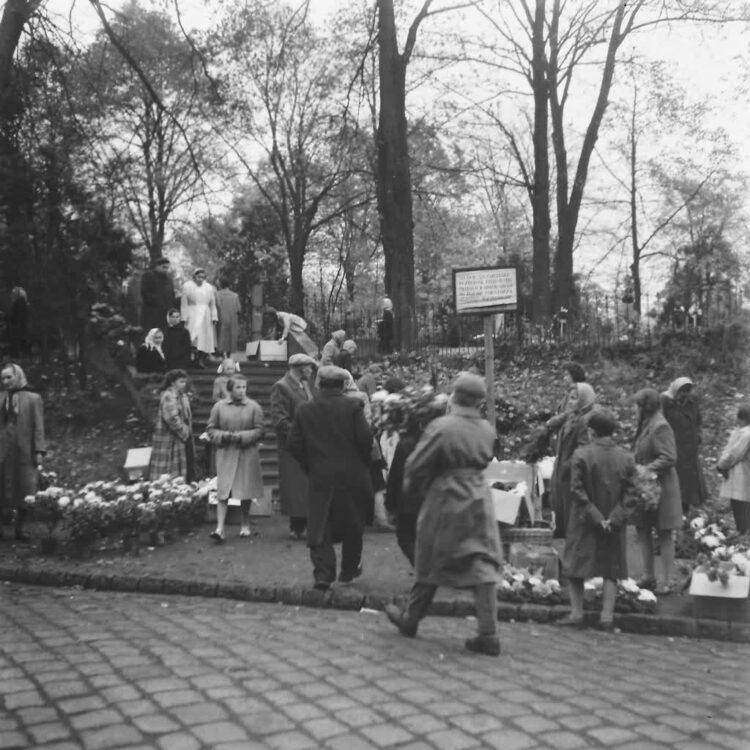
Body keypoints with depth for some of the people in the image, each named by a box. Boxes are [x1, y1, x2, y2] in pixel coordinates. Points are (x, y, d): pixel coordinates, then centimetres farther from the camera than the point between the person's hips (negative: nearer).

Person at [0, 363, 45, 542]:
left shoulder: (33, 398, 3)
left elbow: (38, 426, 0)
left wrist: (39, 451, -8)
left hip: (25, 452, -2)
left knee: (24, 492, 2)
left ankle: (19, 528, 11)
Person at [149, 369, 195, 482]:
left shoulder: (183, 396, 14)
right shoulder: (168, 397, -16)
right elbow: (172, 418, -23)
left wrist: (187, 430, 9)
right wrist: (184, 431, -15)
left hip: (184, 437, 9)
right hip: (170, 439, -9)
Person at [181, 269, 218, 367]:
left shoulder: (209, 288, 7)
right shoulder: (187, 286, 0)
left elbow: (212, 304, 10)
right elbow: (184, 304, 0)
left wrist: (214, 317, 2)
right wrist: (184, 318, -6)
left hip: (205, 316, 2)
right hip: (192, 315, -2)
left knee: (204, 339, -5)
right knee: (194, 337, -12)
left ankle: (202, 360, -6)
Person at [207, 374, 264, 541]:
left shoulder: (254, 407, 1)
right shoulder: (219, 406, 4)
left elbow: (259, 431, -2)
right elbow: (211, 429, 7)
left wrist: (241, 436, -15)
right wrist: (223, 435, -11)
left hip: (247, 454, 0)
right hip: (225, 454, 0)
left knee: (246, 491, 6)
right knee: (222, 490, -7)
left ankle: (245, 525, 22)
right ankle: (220, 528, -9)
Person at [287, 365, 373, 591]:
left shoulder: (304, 409, 0)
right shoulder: (352, 406, -8)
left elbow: (294, 445, -1)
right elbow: (365, 438, -13)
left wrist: (309, 466, 12)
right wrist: (363, 462, 4)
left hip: (319, 477, 1)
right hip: (352, 476, -1)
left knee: (319, 527, 5)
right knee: (352, 526, 15)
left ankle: (323, 574, -4)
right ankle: (349, 569, 27)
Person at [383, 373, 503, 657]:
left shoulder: (442, 427, -16)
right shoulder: (487, 429, 0)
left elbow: (417, 465, -10)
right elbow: (484, 461, 10)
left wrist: (414, 486, 8)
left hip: (445, 499, -4)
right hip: (479, 499, 4)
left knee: (430, 564, 11)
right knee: (482, 564, 4)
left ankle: (410, 619, 29)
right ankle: (488, 634, 1)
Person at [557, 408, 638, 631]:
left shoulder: (581, 454, -13)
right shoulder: (626, 457, -2)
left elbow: (577, 491, -15)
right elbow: (631, 495, -4)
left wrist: (595, 517, -11)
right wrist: (614, 519, -7)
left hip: (584, 524, -3)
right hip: (614, 527, 3)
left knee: (575, 565, 10)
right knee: (611, 570, 12)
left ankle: (576, 614, 10)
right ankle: (607, 617, 11)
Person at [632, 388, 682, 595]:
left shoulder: (660, 426, -18)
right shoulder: (646, 425, 10)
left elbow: (669, 458, -23)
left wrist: (646, 471, -23)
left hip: (660, 486, -9)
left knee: (664, 534, 1)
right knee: (643, 530, 13)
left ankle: (666, 582, 9)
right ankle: (649, 576, 23)